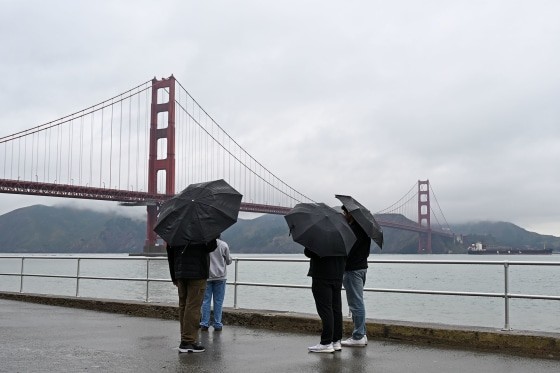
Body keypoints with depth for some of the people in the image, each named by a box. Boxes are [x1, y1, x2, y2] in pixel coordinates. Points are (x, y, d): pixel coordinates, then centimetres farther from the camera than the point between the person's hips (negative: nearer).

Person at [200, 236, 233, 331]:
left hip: (206, 277, 1)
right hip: (220, 277, 0)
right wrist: (231, 259, 26)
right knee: (218, 301, 5)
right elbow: (228, 261, 4)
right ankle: (217, 325, 6)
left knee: (206, 300, 7)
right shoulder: (223, 245, -5)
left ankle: (204, 324, 7)